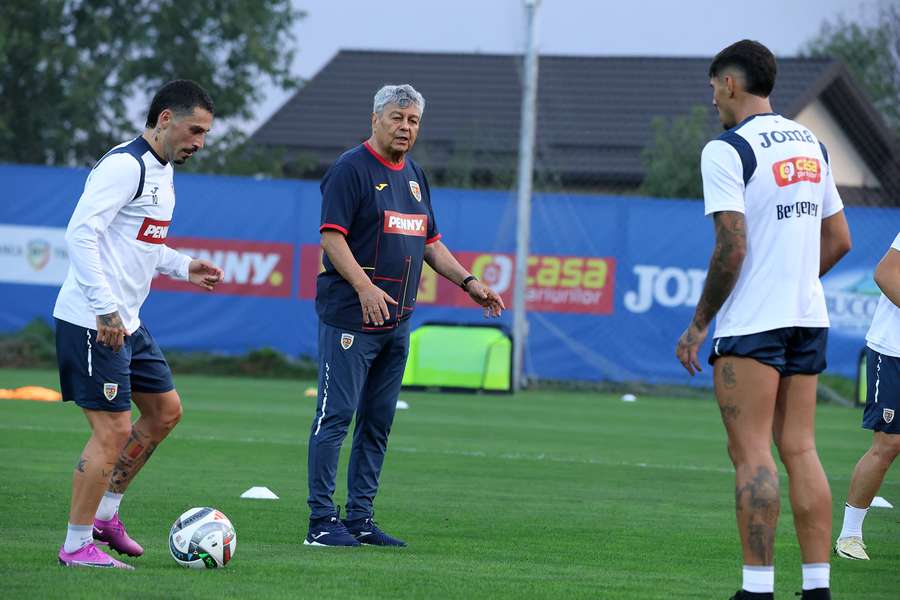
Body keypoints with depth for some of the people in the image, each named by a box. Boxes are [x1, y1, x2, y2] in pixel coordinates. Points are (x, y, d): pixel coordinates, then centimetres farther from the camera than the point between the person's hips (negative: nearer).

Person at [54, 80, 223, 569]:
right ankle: (77, 546, -1)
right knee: (113, 430, -9)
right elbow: (80, 233, -24)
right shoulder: (125, 165, -16)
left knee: (164, 411, 16)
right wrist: (105, 308, -27)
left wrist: (182, 266, 15)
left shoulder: (160, 171, 16)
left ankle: (104, 514, 25)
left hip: (126, 324, 11)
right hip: (91, 323, -10)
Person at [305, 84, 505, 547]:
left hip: (396, 320, 8)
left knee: (378, 423, 10)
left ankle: (360, 518, 15)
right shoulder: (351, 169, -8)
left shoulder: (414, 177, 18)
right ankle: (322, 521, -7)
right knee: (336, 416, -8)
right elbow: (331, 235, -15)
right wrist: (365, 286, -26)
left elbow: (430, 242, 25)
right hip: (351, 318, -8)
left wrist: (468, 282, 12)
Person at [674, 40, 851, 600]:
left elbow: (732, 247, -17)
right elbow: (839, 240, 16)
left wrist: (699, 324, -8)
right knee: (800, 449, 8)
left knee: (752, 453, -5)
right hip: (808, 317, 7)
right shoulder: (811, 144, 13)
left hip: (751, 324, -7)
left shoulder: (727, 150, -11)